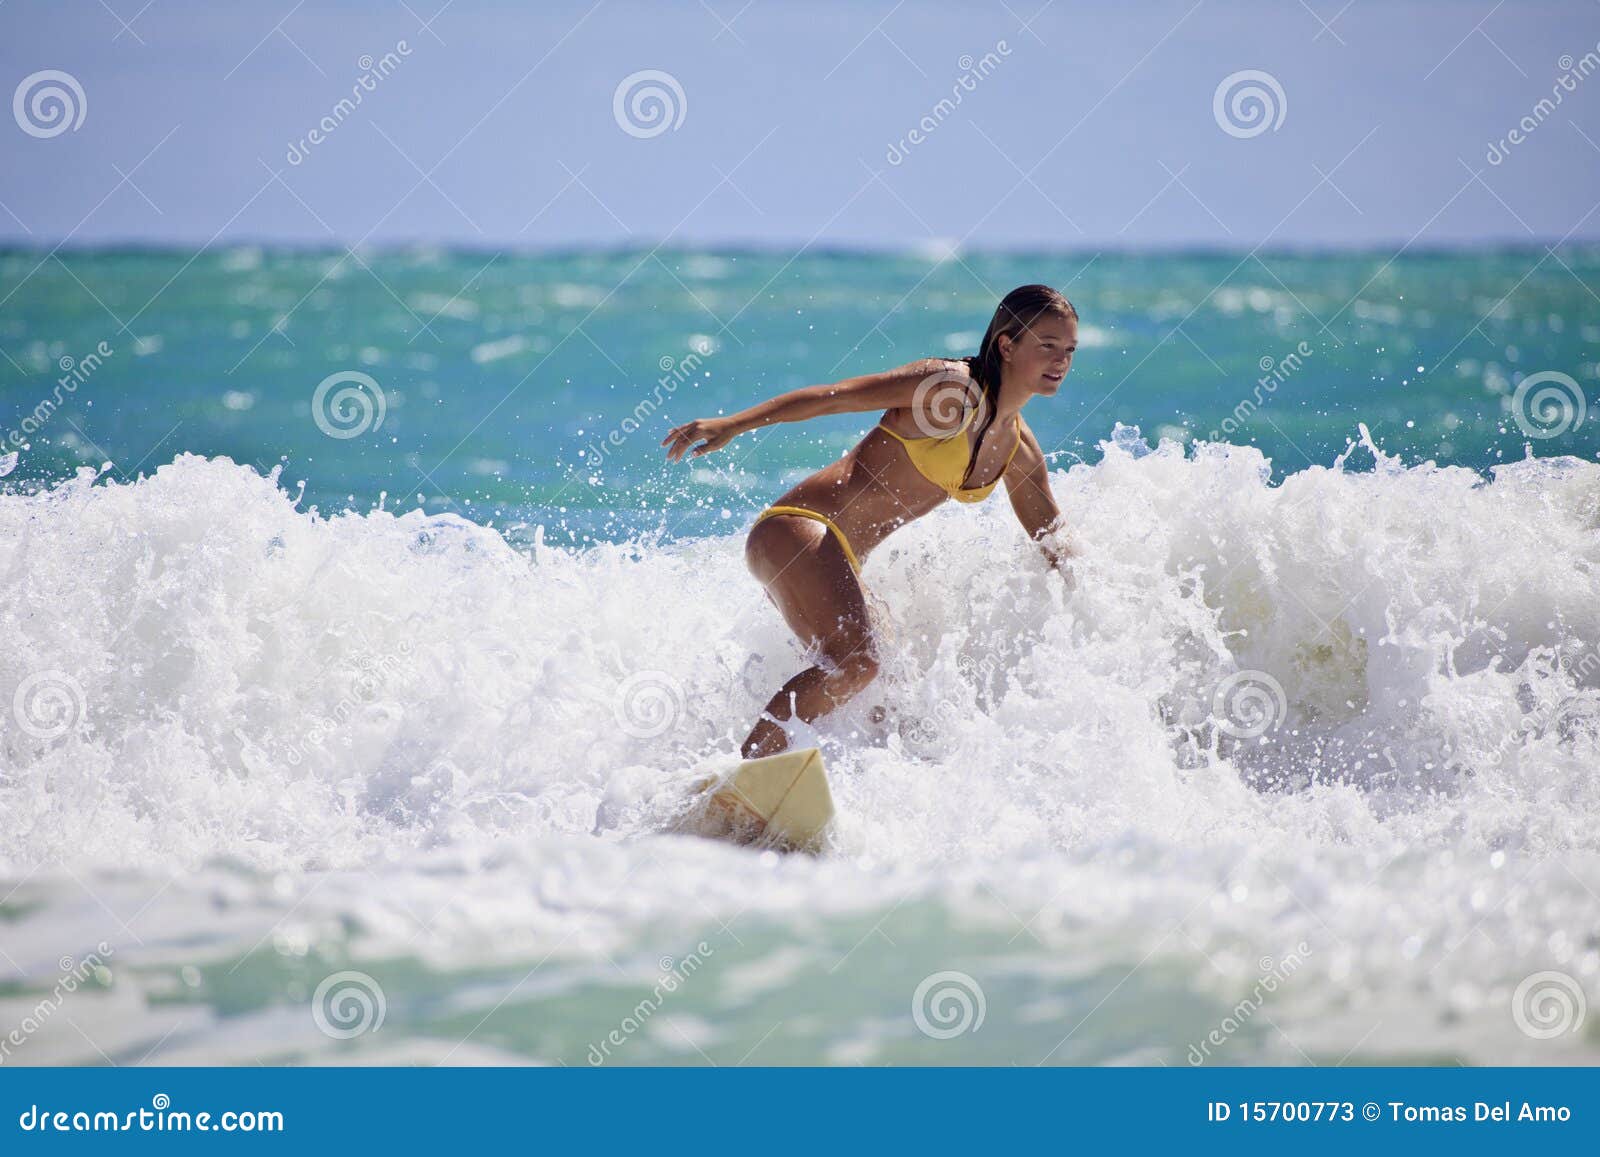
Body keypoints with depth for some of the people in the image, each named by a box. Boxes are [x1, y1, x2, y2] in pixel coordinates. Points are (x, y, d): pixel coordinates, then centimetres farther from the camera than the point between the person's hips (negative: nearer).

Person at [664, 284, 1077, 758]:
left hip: (842, 562, 9)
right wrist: (731, 425, -22)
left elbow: (1055, 546, 25)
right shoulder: (949, 385, -9)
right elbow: (836, 396, -14)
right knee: (853, 662, -30)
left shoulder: (1020, 452, 13)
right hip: (798, 529, -9)